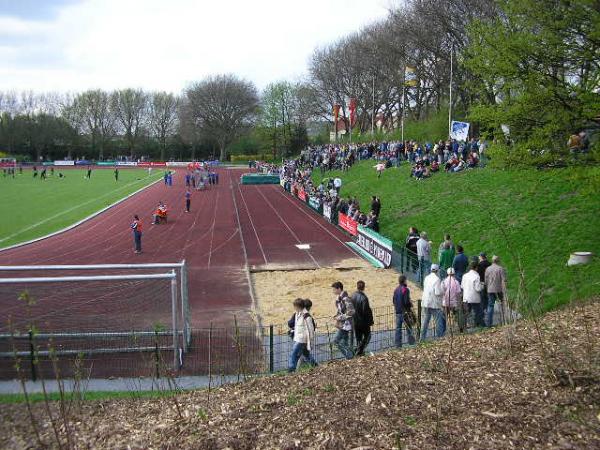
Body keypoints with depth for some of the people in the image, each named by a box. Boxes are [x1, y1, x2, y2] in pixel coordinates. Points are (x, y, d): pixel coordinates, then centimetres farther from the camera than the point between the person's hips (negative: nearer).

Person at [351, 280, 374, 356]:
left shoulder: (352, 296, -1)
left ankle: (359, 351, 24)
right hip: (363, 321, -6)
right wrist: (370, 321, -9)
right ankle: (359, 350, 0)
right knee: (367, 336, 10)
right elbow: (367, 311, -20)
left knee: (358, 337, 18)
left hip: (355, 321, 6)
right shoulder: (363, 297, -22)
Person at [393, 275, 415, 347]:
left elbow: (393, 300, 11)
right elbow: (407, 302, -18)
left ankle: (398, 343, 7)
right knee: (409, 327, 6)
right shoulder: (405, 290, -15)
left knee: (398, 328, 8)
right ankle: (411, 342, 9)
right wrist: (411, 305, -1)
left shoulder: (396, 290, 7)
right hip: (405, 311, -6)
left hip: (397, 311, 6)